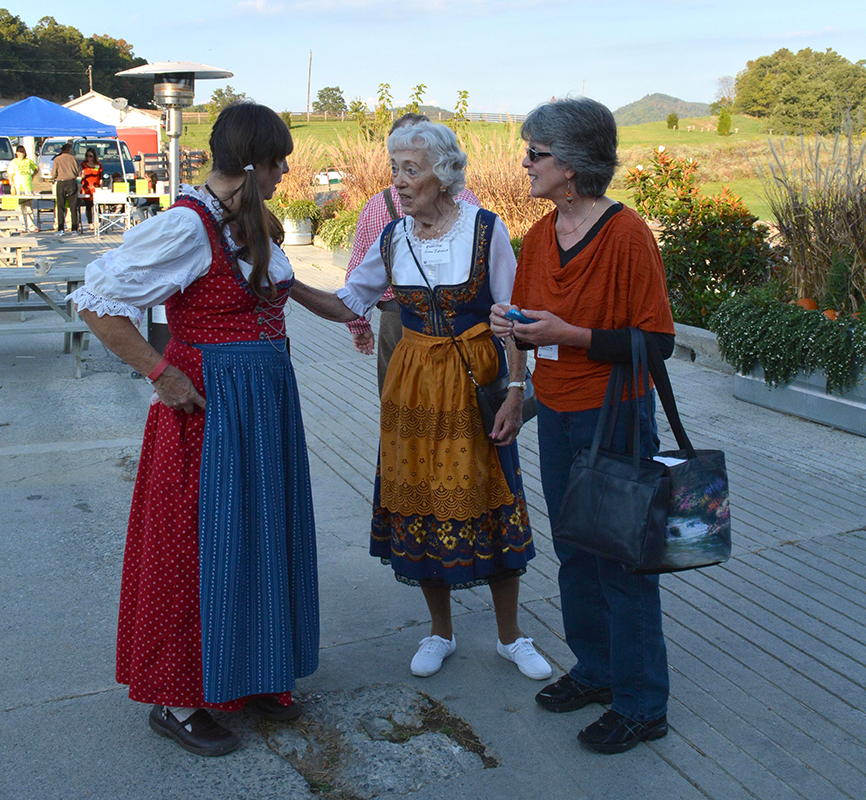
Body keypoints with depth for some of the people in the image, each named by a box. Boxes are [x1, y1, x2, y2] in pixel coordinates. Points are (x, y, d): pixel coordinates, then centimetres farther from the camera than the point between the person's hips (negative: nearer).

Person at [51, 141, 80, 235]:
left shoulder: (57, 160, 1)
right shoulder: (73, 158, 1)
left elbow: (53, 175, -1)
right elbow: (79, 172, 3)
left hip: (60, 184, 0)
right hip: (72, 183, 0)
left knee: (60, 207, 3)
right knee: (73, 207, 4)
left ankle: (60, 229, -3)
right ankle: (74, 229, 1)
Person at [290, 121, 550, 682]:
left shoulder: (485, 228, -9)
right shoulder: (393, 239, 2)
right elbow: (347, 305, 8)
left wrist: (516, 393, -12)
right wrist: (288, 284, -7)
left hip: (475, 383, -3)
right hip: (412, 385, 4)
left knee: (489, 504, 4)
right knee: (419, 504, 8)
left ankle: (510, 635, 25)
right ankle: (440, 633, 29)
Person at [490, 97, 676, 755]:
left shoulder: (627, 235, -16)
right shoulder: (541, 236, 7)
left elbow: (657, 341, -17)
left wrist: (570, 334, -23)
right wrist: (512, 323, -5)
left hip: (614, 416, -7)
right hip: (556, 416, 8)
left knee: (623, 561, 3)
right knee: (575, 552, 18)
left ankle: (641, 705, 20)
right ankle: (595, 671, 37)